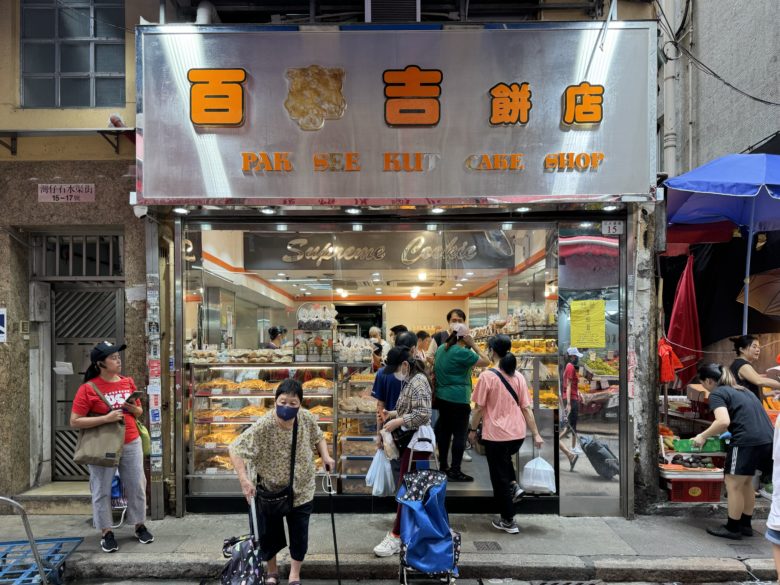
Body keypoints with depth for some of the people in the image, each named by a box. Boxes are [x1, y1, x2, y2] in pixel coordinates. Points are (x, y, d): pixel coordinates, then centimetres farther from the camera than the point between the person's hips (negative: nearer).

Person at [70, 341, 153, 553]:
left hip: (131, 444, 4)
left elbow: (139, 411, 16)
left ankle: (140, 526, 25)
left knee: (136, 486, 10)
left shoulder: (128, 382, 4)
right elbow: (75, 422, -13)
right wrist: (105, 418, -21)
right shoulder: (88, 389, -11)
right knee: (102, 491, 6)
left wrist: (133, 409, -8)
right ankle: (107, 533, 20)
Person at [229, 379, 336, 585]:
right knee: (269, 533, 14)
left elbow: (318, 437, 4)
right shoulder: (263, 426, -30)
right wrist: (244, 479, -38)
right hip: (269, 490, -2)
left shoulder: (307, 419, -17)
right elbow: (236, 449, -29)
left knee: (299, 534, 11)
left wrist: (325, 456, -12)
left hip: (300, 489, 2)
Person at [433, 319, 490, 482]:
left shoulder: (441, 349, 8)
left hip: (441, 397, 9)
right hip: (458, 400, -9)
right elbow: (486, 362, -13)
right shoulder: (462, 353, -17)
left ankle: (443, 466, 24)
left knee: (444, 431, 15)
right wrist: (473, 345, -7)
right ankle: (455, 471, 2)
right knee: (459, 434, -1)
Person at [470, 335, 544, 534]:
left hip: (496, 435, -5)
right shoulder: (518, 376, 2)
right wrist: (536, 434, 6)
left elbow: (479, 408, -10)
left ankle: (508, 521, 18)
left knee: (499, 477, 9)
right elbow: (526, 408, 2)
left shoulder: (487, 376, -12)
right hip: (518, 434, 5)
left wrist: (473, 430, 3)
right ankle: (514, 485, 15)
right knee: (505, 459, 35)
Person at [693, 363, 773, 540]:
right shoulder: (742, 390, 23)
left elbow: (723, 421, -18)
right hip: (767, 438, 9)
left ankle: (732, 528, 14)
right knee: (746, 482, 21)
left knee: (734, 485, 5)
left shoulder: (717, 394, -3)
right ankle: (745, 524, 30)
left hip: (747, 441, -9)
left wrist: (703, 436, -5)